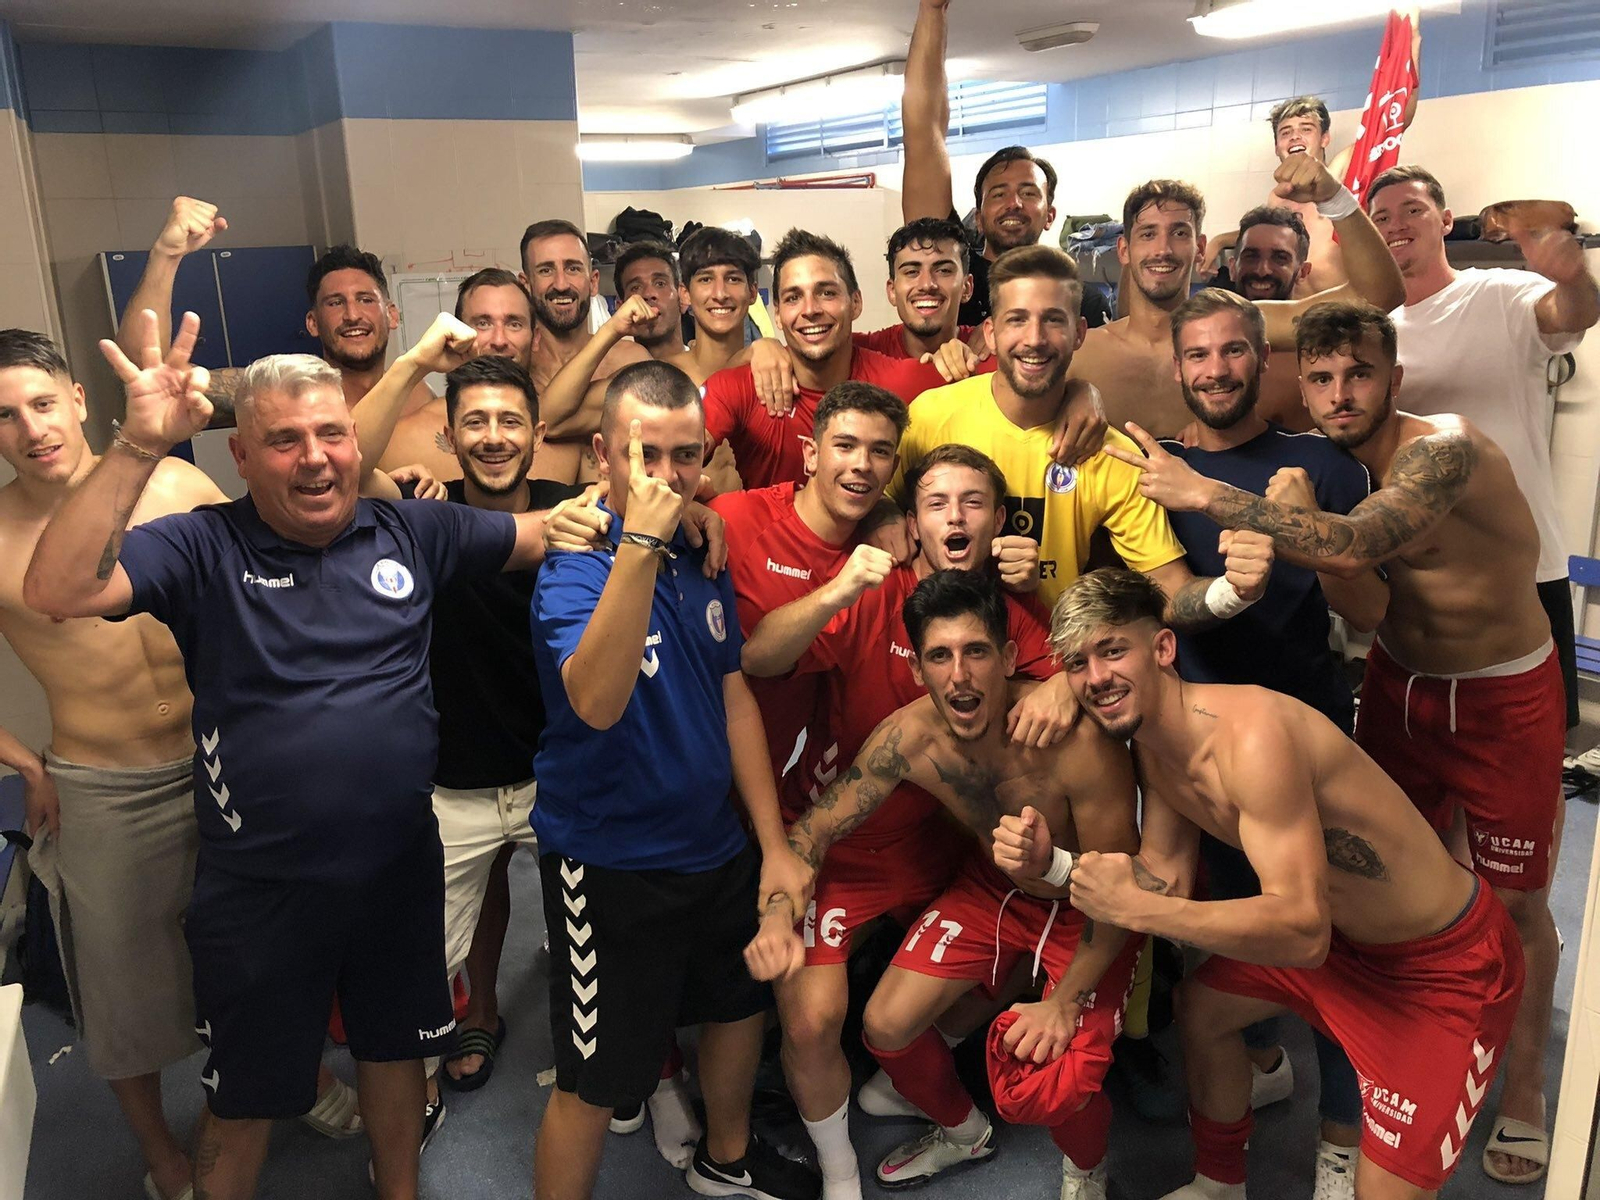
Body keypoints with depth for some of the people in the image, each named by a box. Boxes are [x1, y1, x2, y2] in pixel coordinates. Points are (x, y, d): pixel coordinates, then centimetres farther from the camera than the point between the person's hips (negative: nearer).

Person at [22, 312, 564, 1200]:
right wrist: (139, 447, -35)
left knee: (395, 1047, 26)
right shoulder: (202, 549, -12)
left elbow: (542, 533, 6)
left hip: (400, 865, 4)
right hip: (259, 889, -3)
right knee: (244, 1098, 18)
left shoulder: (409, 532, -2)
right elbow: (55, 592, -27)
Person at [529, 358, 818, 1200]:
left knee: (741, 1002, 25)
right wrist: (638, 541, -43)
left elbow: (735, 698, 5)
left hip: (716, 844, 7)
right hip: (610, 862, -7)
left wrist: (773, 844, 4)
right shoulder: (574, 566, -20)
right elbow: (597, 702, -39)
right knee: (594, 1081, 4)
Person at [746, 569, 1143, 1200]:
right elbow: (816, 826, -11)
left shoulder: (1077, 740, -35)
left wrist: (1065, 1001, -22)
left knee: (1049, 1090, -21)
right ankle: (962, 1130, 34)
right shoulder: (908, 737, -22)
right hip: (989, 888, 5)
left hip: (1085, 911, -4)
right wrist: (778, 916, -28)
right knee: (887, 1027, -2)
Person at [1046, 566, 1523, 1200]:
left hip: (1448, 962, -9)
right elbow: (1166, 880, 1)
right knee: (1199, 1007, 20)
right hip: (1339, 934, 9)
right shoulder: (1153, 747, -4)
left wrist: (1133, 908, -35)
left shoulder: (1251, 733, -34)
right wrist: (1054, 859, -14)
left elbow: (1302, 932, -37)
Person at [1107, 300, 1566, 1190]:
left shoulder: (1445, 448, -27)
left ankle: (1525, 1089, 25)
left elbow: (1349, 548, -44)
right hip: (1399, 682, 6)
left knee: (1514, 898, 5)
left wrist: (1202, 493, -42)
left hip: (1505, 694, -5)